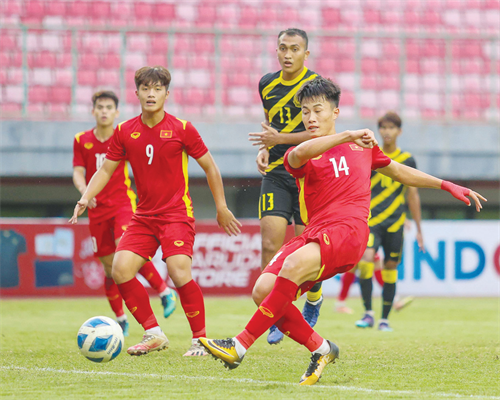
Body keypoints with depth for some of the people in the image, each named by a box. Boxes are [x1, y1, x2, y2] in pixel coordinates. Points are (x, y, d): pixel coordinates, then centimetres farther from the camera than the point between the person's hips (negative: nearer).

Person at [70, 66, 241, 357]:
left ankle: (201, 340, -6)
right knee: (121, 270, -11)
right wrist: (86, 198, -4)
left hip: (177, 213, -5)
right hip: (144, 215, 5)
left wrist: (222, 208, 6)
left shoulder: (182, 129, -6)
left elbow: (210, 167, 3)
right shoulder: (125, 132, 4)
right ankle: (154, 334, 3)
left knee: (179, 272, -22)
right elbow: (106, 170, 12)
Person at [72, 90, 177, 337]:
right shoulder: (82, 140, 3)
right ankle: (120, 319, 20)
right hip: (97, 209, 3)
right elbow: (78, 172, 0)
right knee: (109, 266, 6)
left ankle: (165, 292, -14)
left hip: (123, 203, -3)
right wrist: (83, 189, -21)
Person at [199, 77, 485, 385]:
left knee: (294, 265, -33)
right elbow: (300, 154, -14)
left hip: (349, 231, -3)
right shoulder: (299, 156, 13)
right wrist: (347, 136, -25)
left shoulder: (362, 145, 20)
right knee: (264, 290, -21)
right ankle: (321, 349, 0)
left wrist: (447, 185, 33)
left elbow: (398, 171, 35)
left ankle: (241, 346, -33)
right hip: (314, 232, 3)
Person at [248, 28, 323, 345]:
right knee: (271, 244, -10)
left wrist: (280, 139, -15)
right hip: (275, 175, 3)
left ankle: (314, 301, 26)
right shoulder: (267, 84, 10)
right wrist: (264, 150, 7)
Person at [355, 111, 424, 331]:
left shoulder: (407, 160, 6)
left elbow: (412, 195, 13)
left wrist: (419, 228, 14)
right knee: (366, 258, -22)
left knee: (390, 268, 3)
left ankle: (384, 319, 16)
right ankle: (368, 313, -12)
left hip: (395, 222, 2)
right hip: (370, 219, -2)